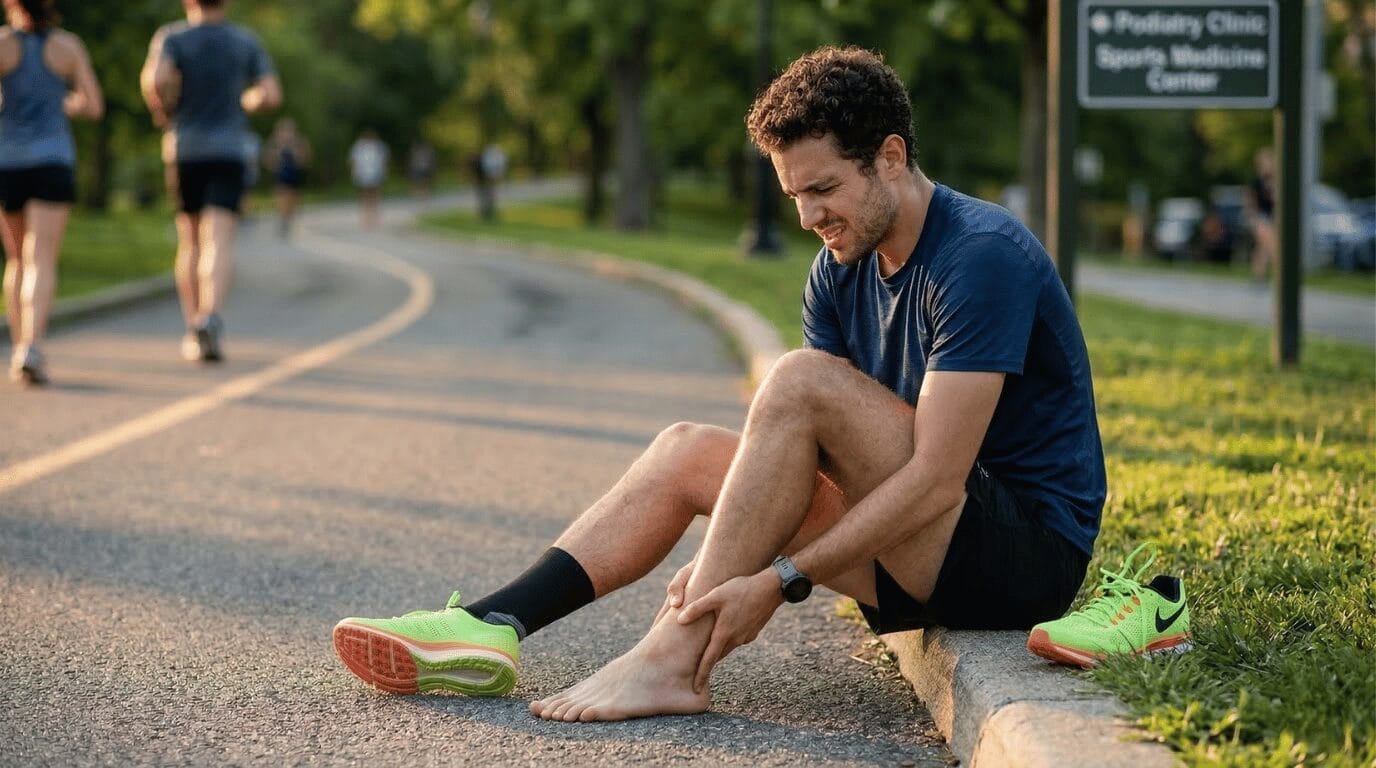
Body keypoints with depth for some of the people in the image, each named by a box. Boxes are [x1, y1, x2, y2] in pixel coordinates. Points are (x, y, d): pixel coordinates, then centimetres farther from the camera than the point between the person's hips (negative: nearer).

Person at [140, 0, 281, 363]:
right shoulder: (246, 42, 4)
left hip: (183, 150, 1)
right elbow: (271, 95, -1)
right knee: (218, 242, -12)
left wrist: (161, 109, -1)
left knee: (189, 242, 15)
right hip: (228, 152, -1)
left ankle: (193, 330, 16)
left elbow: (155, 79, -20)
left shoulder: (171, 38, -1)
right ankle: (210, 317, -34)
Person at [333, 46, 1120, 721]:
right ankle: (489, 630, -10)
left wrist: (782, 579, -26)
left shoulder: (981, 258, -20)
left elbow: (937, 479, -25)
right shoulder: (843, 268, 7)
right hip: (936, 556, 9)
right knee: (688, 451, 2)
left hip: (1029, 551, -9)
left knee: (800, 381, -25)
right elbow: (799, 454, 2)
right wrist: (725, 567, -15)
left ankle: (673, 659, -22)